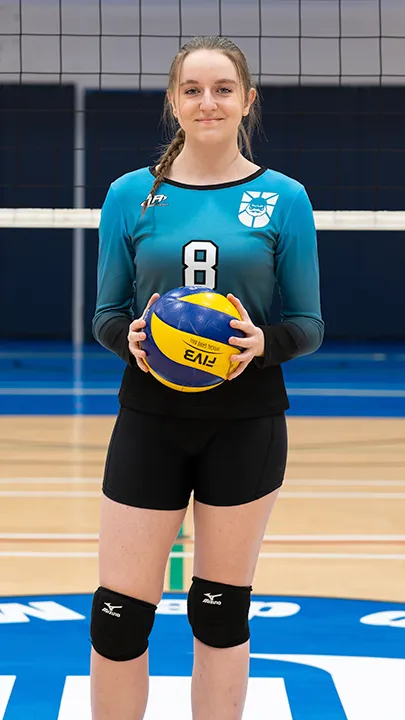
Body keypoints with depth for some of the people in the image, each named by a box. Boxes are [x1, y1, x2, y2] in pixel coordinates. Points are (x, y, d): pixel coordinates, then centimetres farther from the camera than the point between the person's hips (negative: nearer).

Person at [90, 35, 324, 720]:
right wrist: (131, 336, -15)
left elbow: (308, 324, 3)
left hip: (246, 423, 0)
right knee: (119, 613, -1)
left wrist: (264, 342, -18)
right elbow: (105, 314, 7)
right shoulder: (131, 194, 2)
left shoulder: (283, 199, 0)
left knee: (222, 610, 8)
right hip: (151, 417, 1)